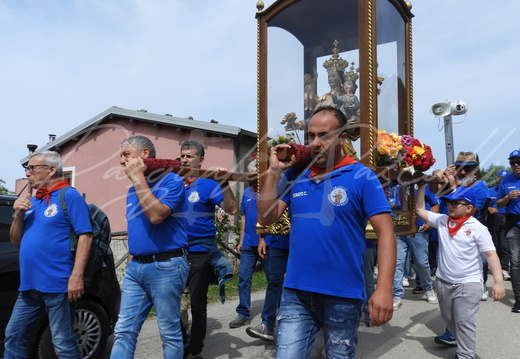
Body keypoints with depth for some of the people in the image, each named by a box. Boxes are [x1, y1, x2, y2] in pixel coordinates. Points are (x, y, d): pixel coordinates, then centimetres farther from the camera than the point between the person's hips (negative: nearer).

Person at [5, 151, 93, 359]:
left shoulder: (70, 196, -7)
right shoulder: (31, 201, 16)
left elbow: (85, 236, -14)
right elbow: (16, 241, 18)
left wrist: (76, 276, -21)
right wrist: (18, 215, 0)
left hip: (57, 285, -8)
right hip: (29, 285, 8)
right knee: (13, 335, 15)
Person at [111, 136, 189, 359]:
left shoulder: (171, 181, -10)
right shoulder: (132, 190, 15)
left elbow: (156, 215, -25)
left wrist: (138, 177, -19)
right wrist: (131, 262, 18)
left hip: (165, 266, -7)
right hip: (135, 267, 8)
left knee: (169, 333, 5)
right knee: (123, 332, 8)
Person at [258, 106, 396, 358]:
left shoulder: (362, 177, -7)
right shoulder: (295, 176, 4)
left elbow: (385, 232, -12)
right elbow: (266, 218, 1)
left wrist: (383, 288, -22)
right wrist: (274, 172, -7)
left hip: (343, 296, -2)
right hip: (295, 293, 3)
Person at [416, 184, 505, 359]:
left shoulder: (478, 228, -11)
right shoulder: (441, 221, 1)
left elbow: (491, 254, -12)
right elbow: (420, 210, 3)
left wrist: (499, 281, -19)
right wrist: (422, 185, -3)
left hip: (468, 284, -5)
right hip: (443, 282, 6)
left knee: (465, 322, 1)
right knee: (448, 319, 21)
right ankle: (461, 341, 44)